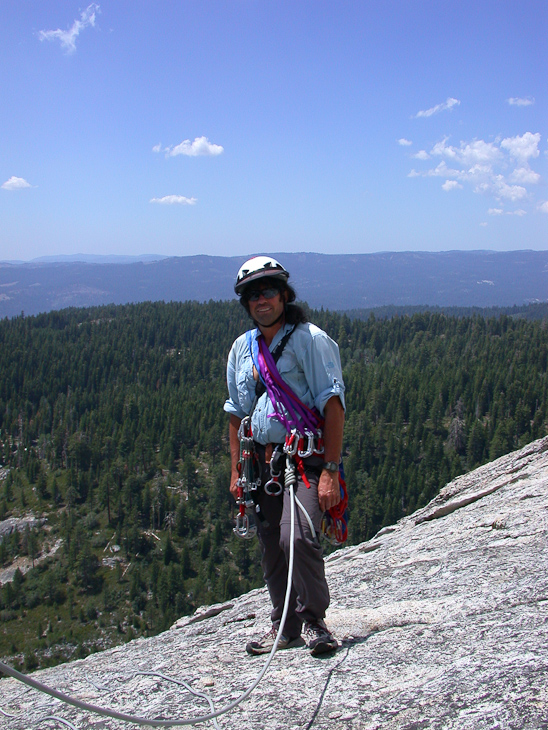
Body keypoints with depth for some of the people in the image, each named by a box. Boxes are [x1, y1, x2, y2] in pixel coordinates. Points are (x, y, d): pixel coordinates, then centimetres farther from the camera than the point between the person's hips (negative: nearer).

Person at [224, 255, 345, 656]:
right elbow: (237, 413, 19)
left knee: (297, 537, -22)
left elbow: (333, 405, -12)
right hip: (262, 461, 6)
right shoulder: (242, 348, 12)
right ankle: (285, 626, 26)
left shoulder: (309, 339, -7)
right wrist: (237, 470, 13)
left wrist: (330, 470, -18)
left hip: (305, 457, -6)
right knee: (271, 549, 9)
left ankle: (314, 619, -1)